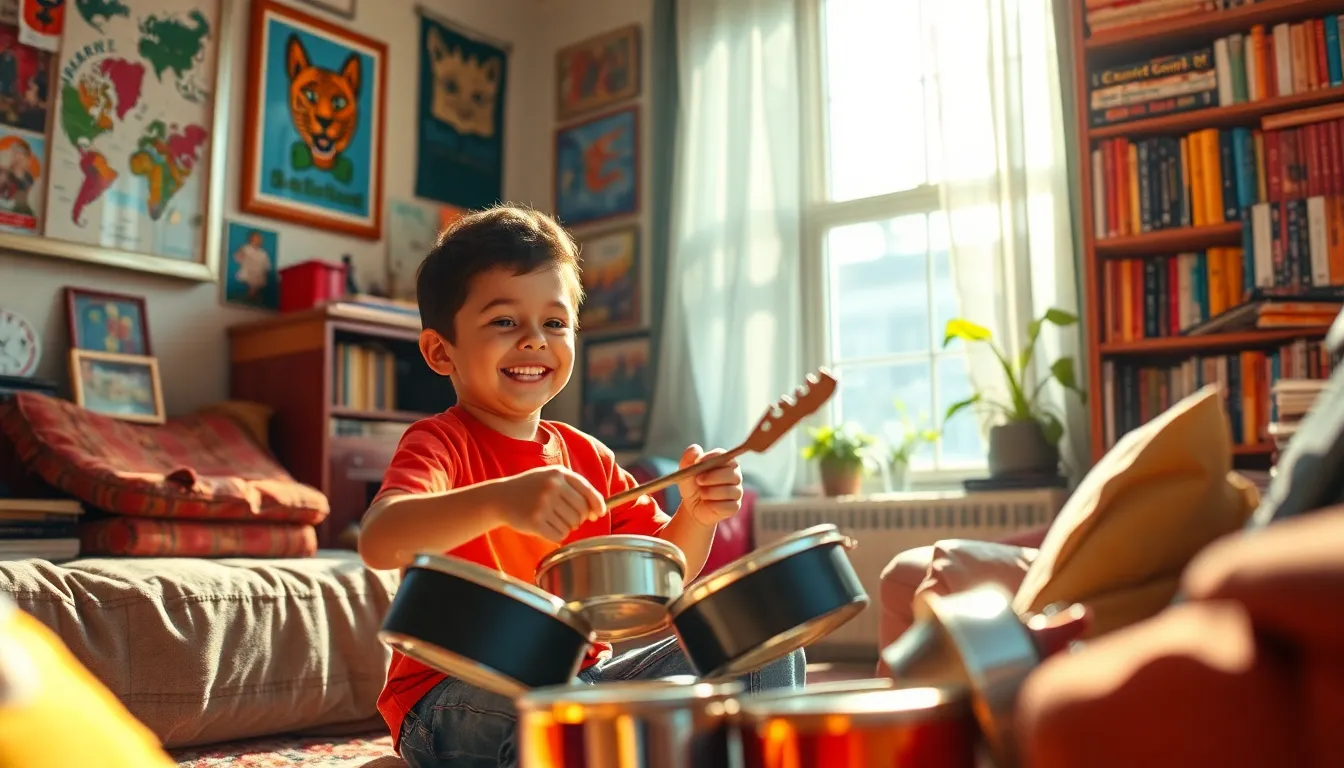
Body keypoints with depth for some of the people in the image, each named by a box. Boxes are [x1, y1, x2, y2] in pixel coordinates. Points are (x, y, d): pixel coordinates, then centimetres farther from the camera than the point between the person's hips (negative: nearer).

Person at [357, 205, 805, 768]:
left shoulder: (587, 457, 10)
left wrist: (696, 516, -13)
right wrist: (499, 500, -49)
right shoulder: (441, 443, -10)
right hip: (456, 697, -6)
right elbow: (379, 542, -32)